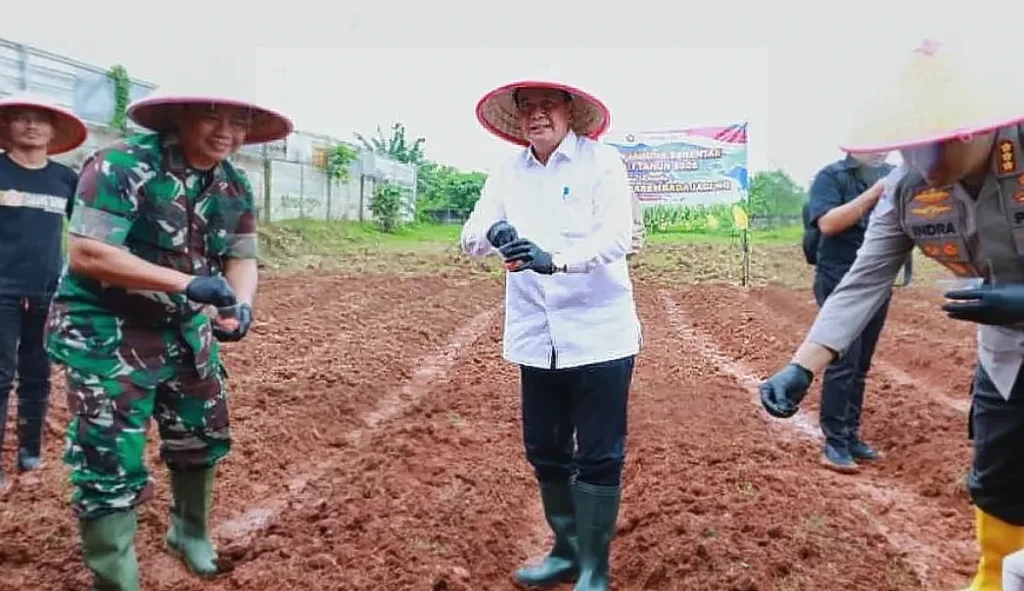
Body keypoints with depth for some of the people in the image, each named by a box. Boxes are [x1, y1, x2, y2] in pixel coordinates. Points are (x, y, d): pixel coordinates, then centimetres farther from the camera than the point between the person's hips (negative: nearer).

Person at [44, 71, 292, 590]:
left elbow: (242, 257, 2)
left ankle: (189, 531, 46)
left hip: (187, 330, 7)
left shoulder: (235, 186, 1)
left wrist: (240, 304, -21)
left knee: (202, 436, 19)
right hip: (106, 334, -7)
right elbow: (86, 254, -27)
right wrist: (187, 283, -31)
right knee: (110, 465, -3)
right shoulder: (123, 165, -21)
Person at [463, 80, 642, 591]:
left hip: (597, 334, -5)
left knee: (598, 457, 3)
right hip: (536, 337, 5)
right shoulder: (507, 174, 7)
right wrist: (493, 234, -25)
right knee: (544, 451, 15)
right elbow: (470, 238, -1)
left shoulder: (602, 162, -6)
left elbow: (617, 237, -19)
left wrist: (555, 258, -36)